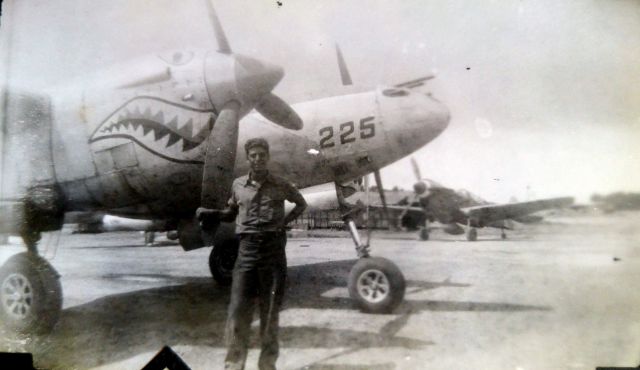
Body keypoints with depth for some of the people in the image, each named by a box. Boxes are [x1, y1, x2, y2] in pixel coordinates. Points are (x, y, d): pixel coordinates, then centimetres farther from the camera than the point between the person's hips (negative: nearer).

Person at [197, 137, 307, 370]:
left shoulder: (280, 185, 4)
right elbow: (231, 214, 21)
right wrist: (209, 213, 4)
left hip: (273, 249, -1)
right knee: (237, 312, -3)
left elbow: (302, 204, 19)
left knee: (270, 313, 6)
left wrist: (285, 221, 4)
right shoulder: (238, 185, 8)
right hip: (247, 249, 1)